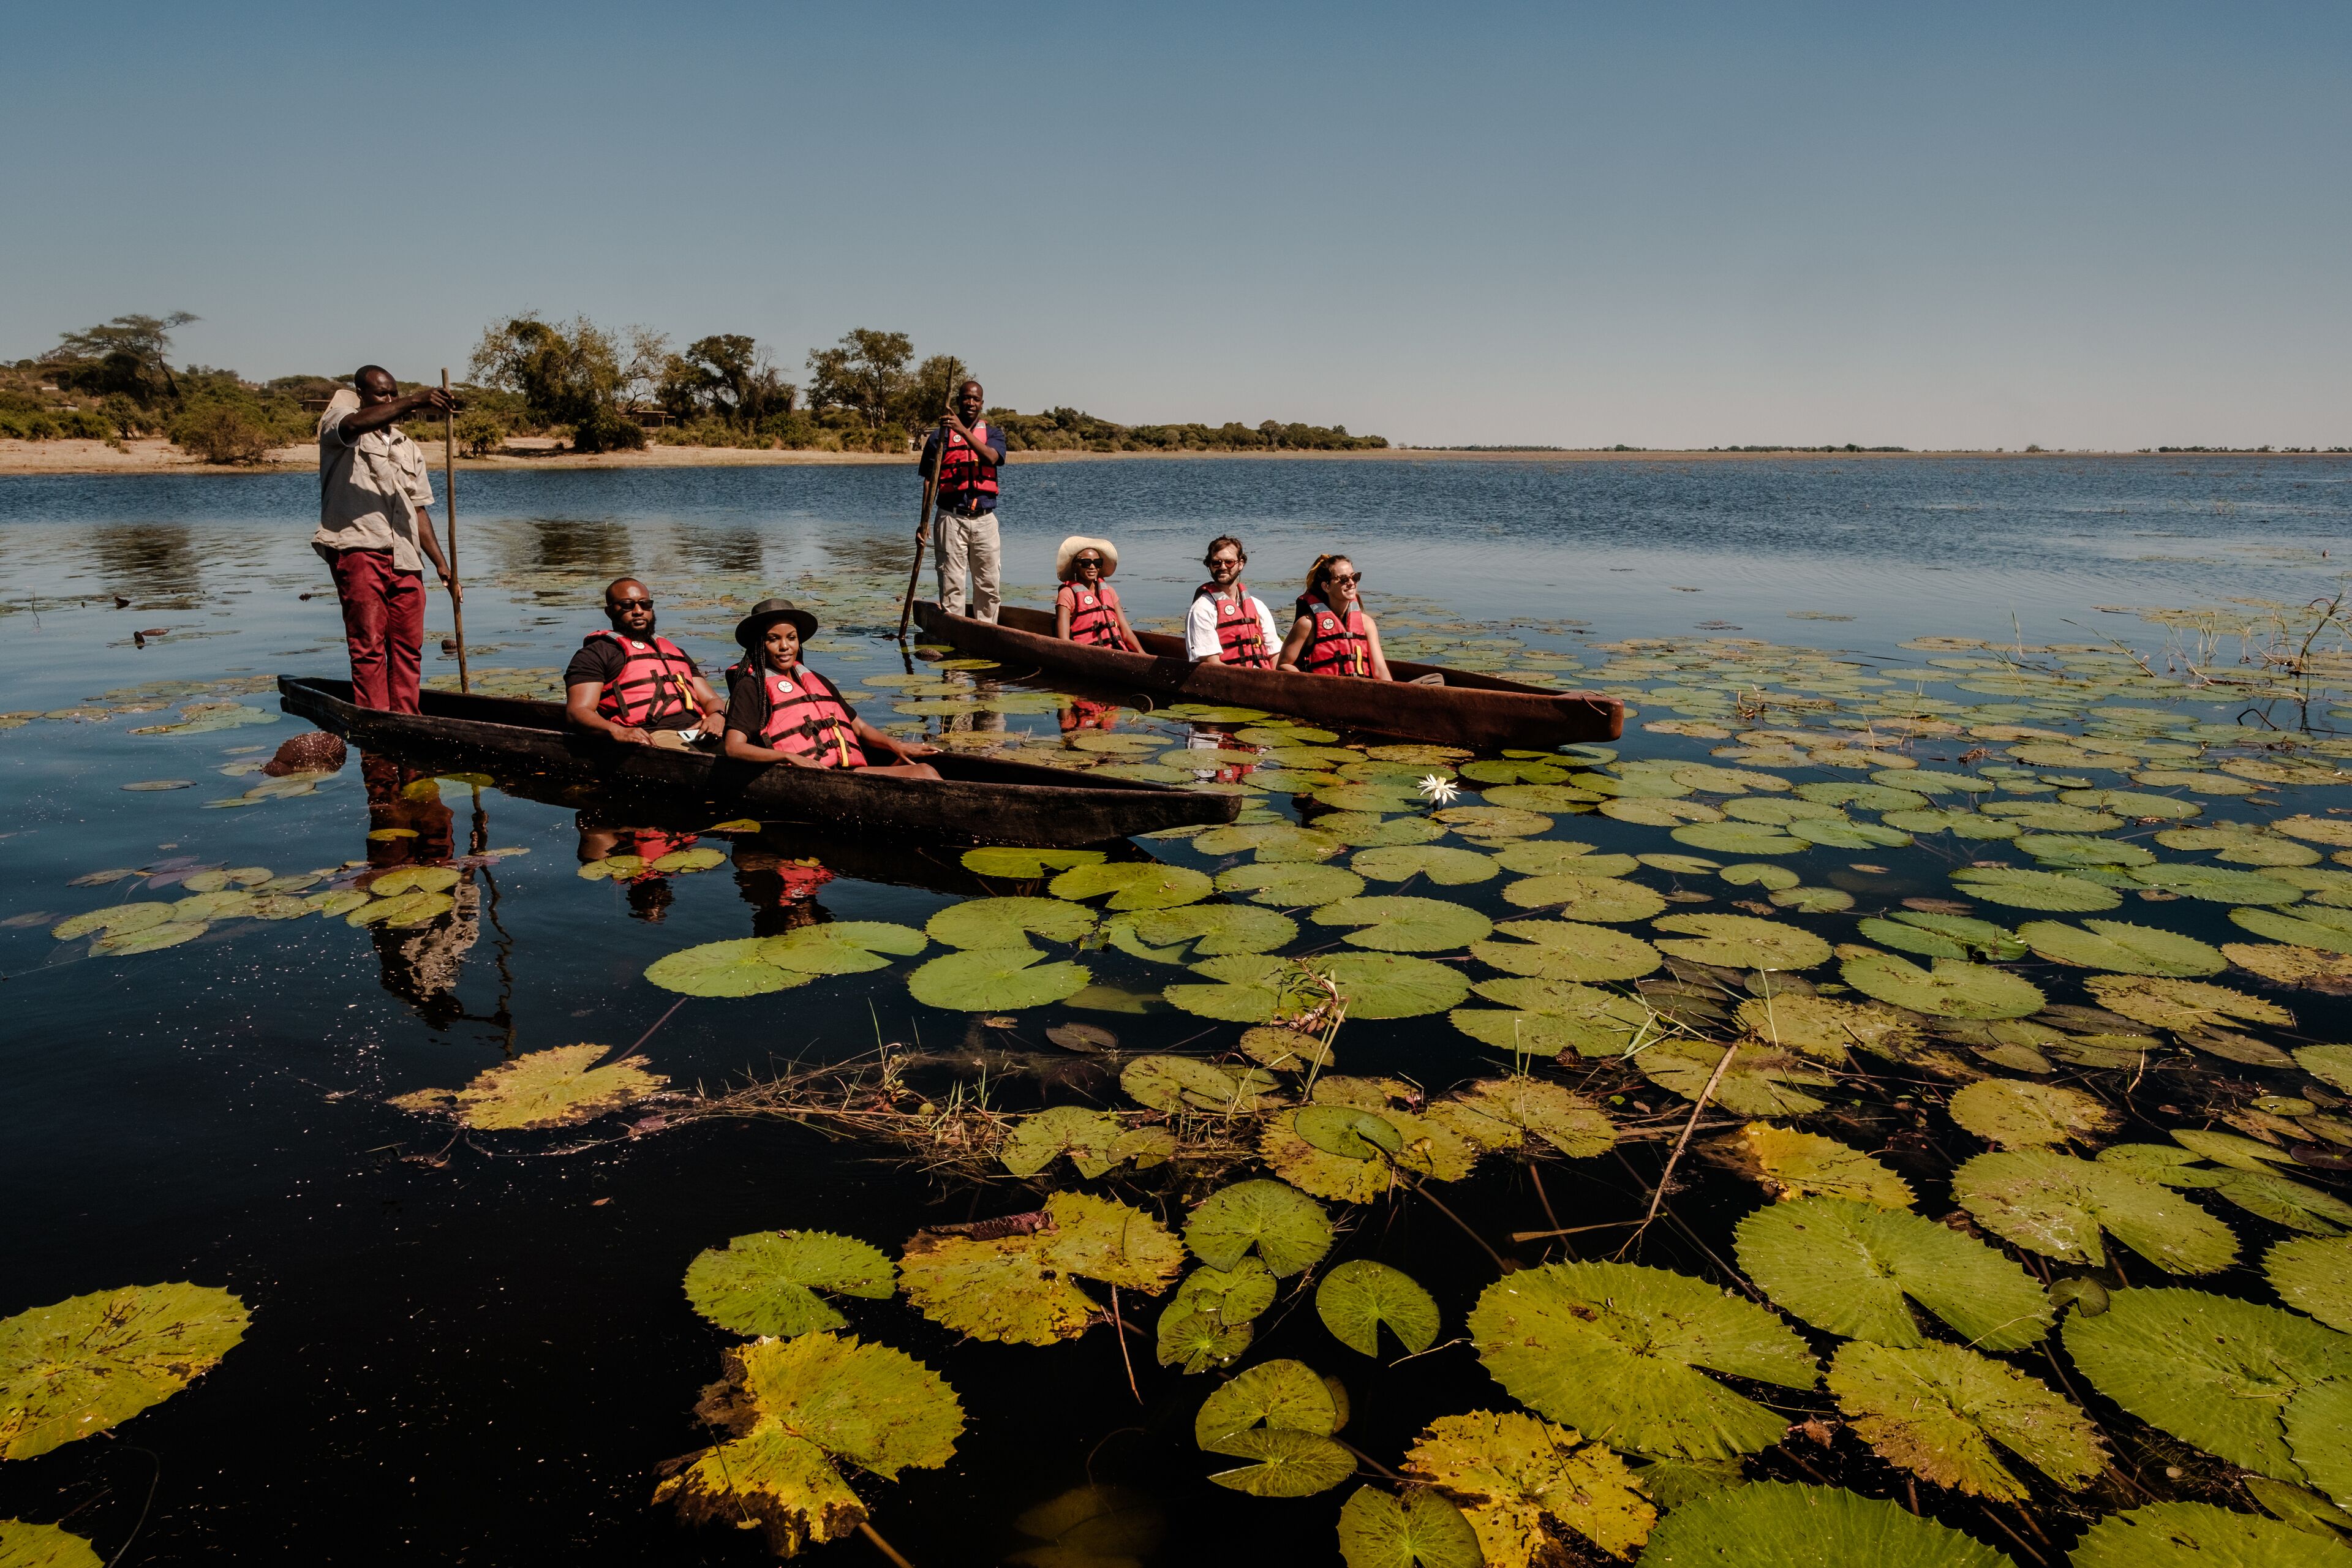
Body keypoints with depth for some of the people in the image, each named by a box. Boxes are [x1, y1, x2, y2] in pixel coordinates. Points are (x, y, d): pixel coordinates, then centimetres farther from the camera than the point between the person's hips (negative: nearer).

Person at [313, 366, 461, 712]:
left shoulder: (408, 448, 24)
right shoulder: (336, 422, 8)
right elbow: (355, 425, -20)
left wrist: (443, 565, 14)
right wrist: (413, 402, -29)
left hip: (405, 559, 5)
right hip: (359, 550, -5)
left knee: (409, 647, 2)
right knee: (368, 644, -8)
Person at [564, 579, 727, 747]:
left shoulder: (676, 651, 36)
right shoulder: (595, 653, 15)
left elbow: (710, 699, 30)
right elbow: (577, 711, 1)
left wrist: (716, 716, 2)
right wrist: (617, 731, -21)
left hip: (699, 731, 6)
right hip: (654, 736, -6)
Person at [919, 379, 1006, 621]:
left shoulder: (993, 434, 13)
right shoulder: (941, 435, 8)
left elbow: (991, 457, -12)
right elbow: (930, 481, 6)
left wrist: (963, 430, -24)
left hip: (985, 519, 2)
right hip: (952, 518, -2)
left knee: (988, 584, 3)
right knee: (951, 584, -4)